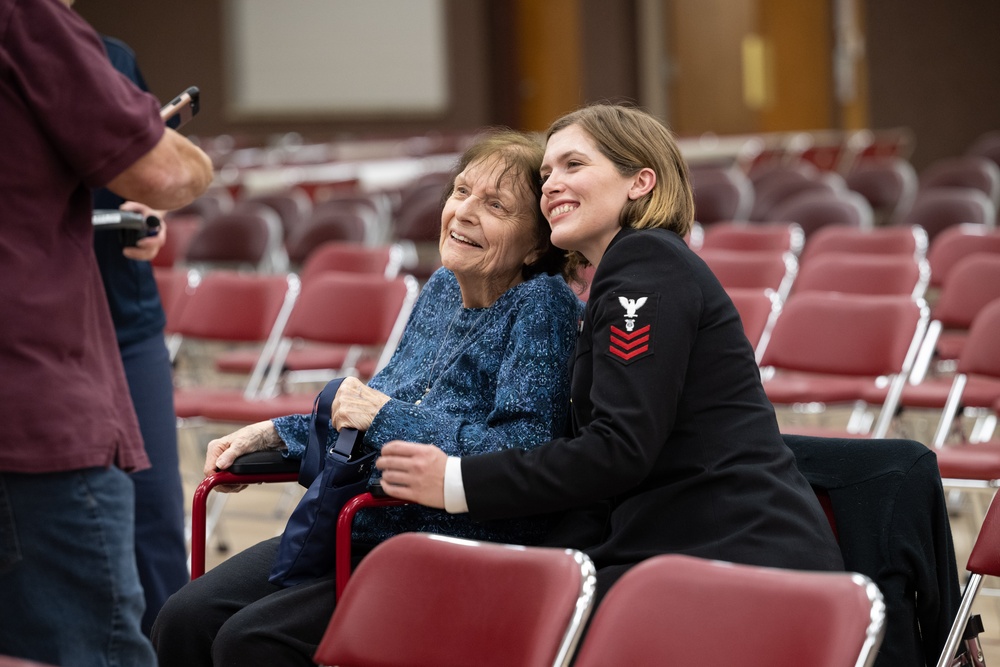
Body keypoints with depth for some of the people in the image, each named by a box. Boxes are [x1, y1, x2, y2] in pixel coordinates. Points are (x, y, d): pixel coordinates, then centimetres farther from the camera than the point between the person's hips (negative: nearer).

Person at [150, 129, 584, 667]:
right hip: (368, 531, 8)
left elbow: (524, 453, -23)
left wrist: (388, 416, -19)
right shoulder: (442, 290, 12)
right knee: (185, 620, -7)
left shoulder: (542, 305, -12)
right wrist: (273, 433, 14)